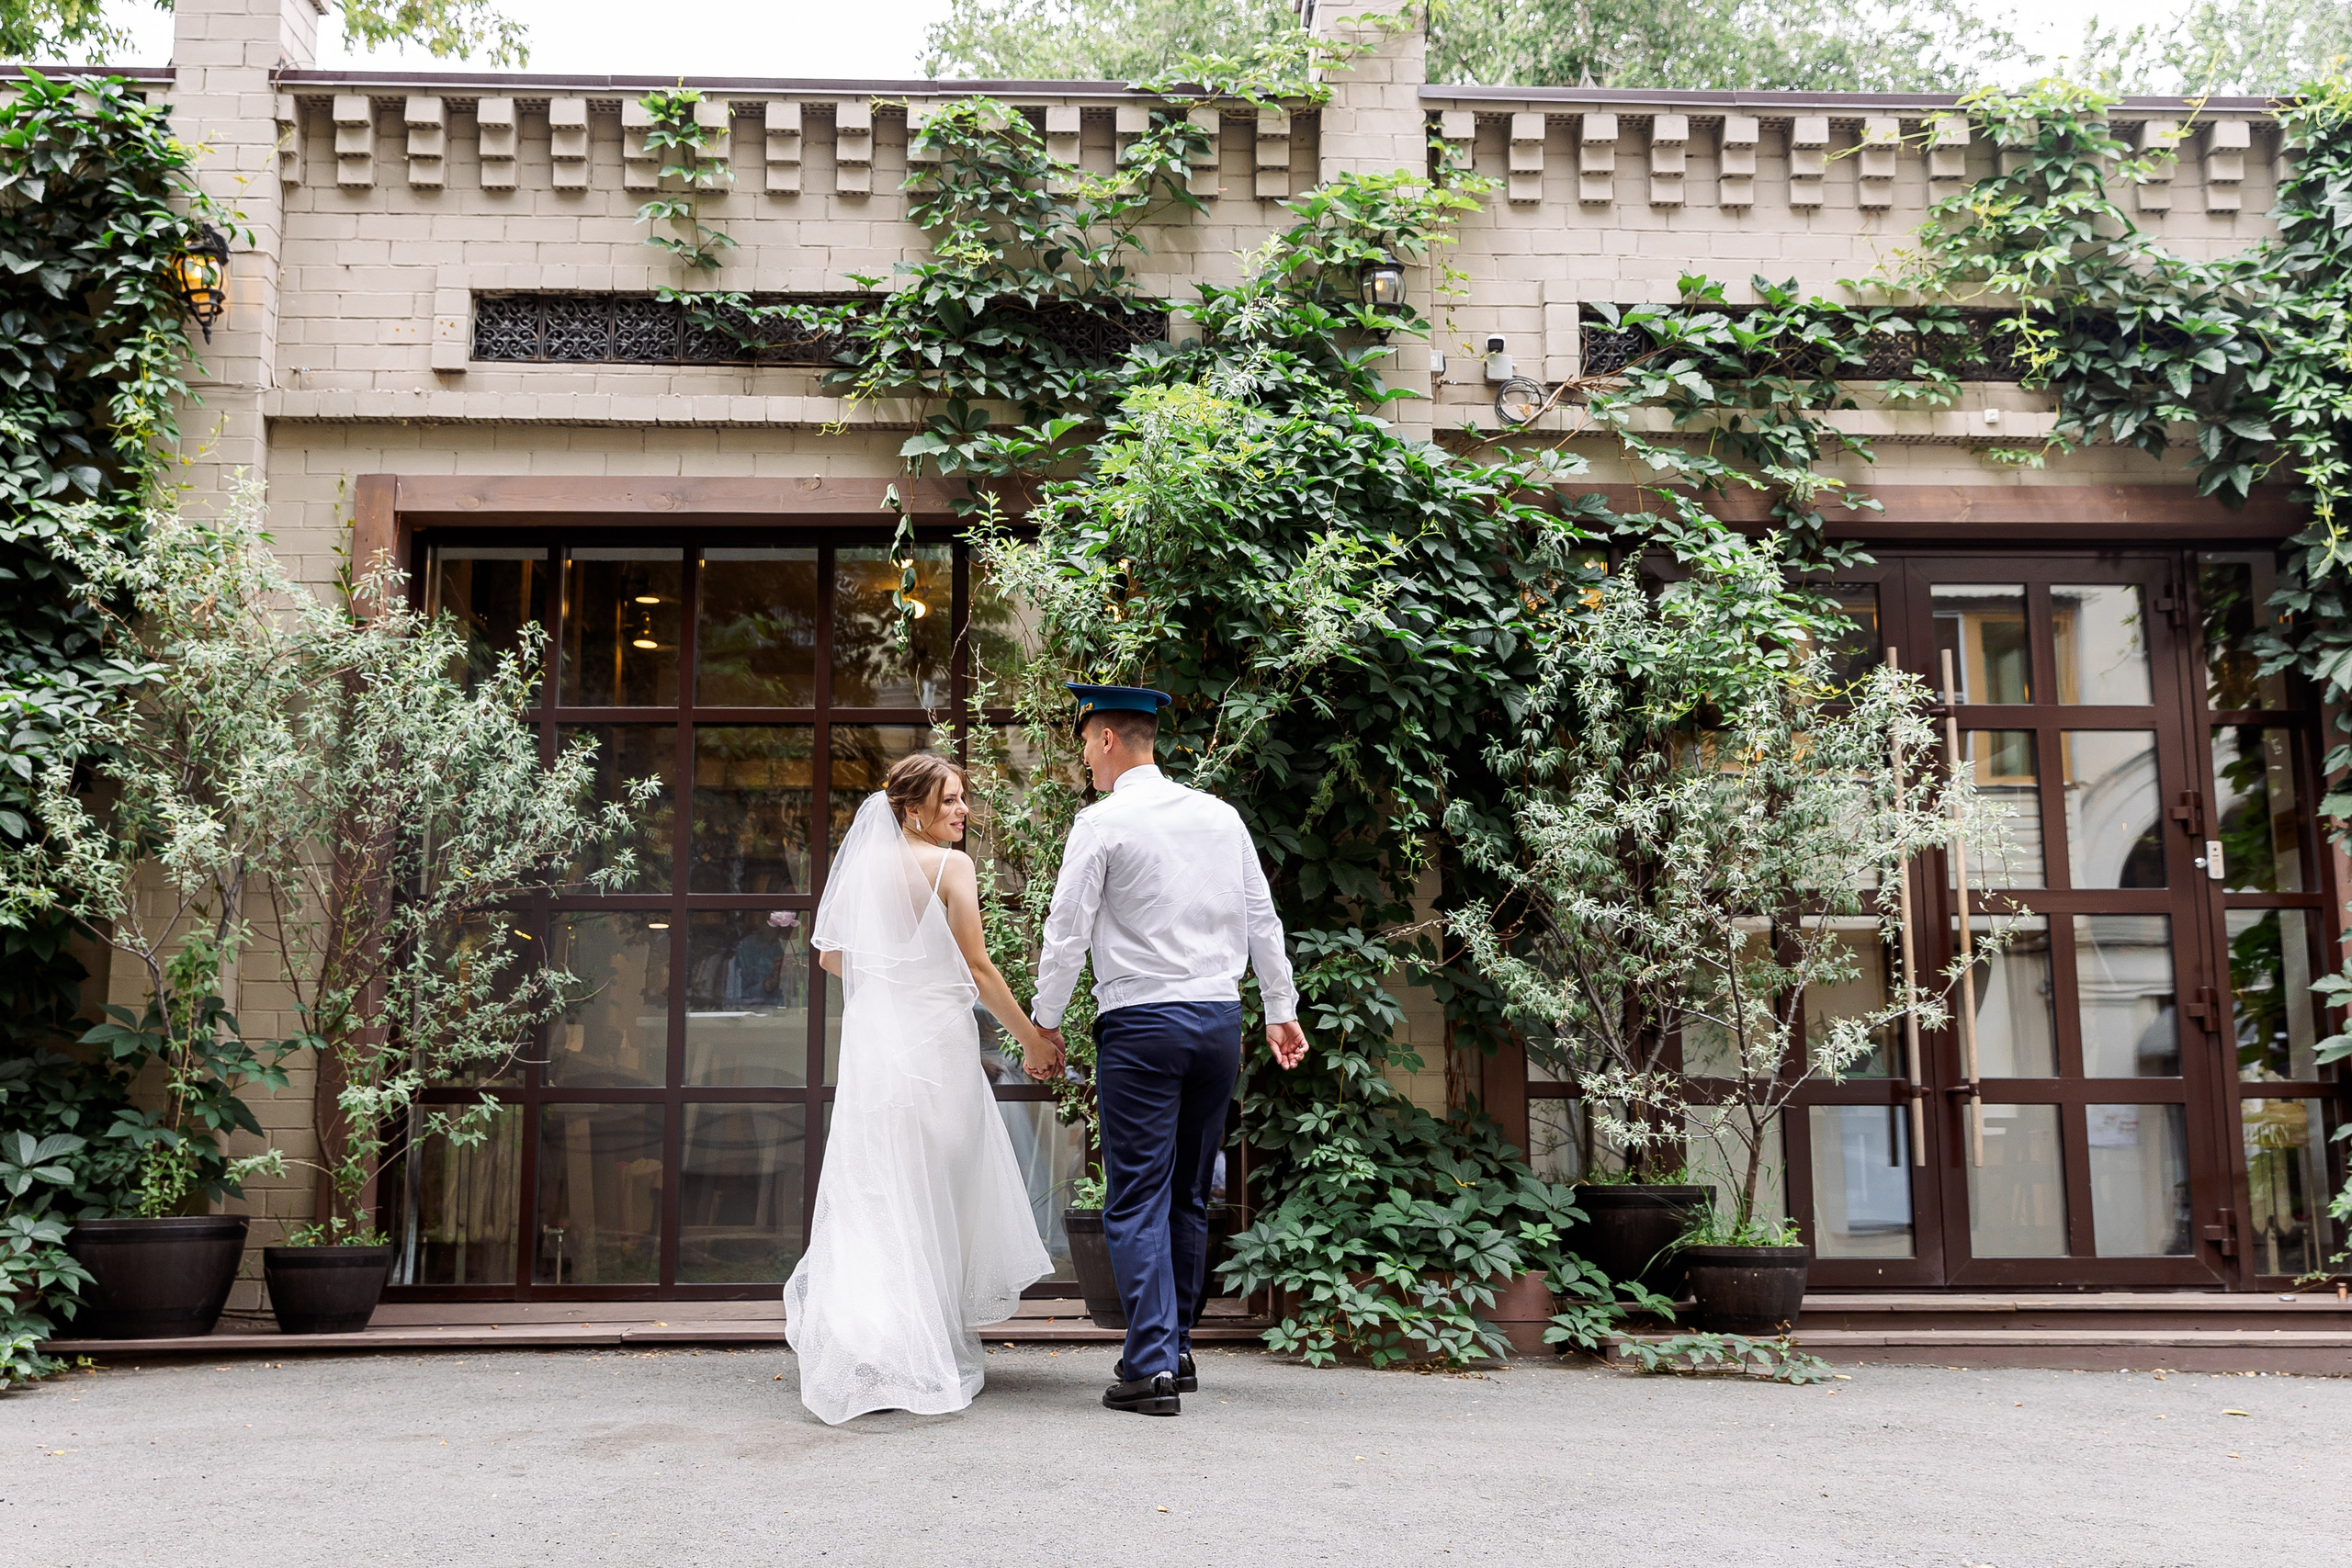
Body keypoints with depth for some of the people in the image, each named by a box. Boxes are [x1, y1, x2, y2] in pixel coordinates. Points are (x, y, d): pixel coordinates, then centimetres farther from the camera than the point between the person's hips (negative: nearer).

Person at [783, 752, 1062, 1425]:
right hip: (936, 1039, -4)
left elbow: (831, 955, 12)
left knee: (872, 1192, 11)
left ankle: (857, 1340, 5)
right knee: (937, 1192, 6)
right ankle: (929, 1352, 13)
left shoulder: (863, 861, 6)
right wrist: (1031, 1038, -1)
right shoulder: (950, 867, -9)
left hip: (872, 1036, 5)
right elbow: (978, 969, -10)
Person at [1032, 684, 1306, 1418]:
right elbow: (1262, 919, 14)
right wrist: (1282, 1011, 21)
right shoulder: (1220, 815, 10)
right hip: (1220, 1017, 6)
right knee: (1190, 1195, 14)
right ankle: (1177, 1349, 22)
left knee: (1138, 1199, -3)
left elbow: (1068, 931, -6)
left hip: (1140, 1022, -6)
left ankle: (1151, 1368, -7)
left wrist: (1045, 1020, 7)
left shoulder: (1102, 821, -6)